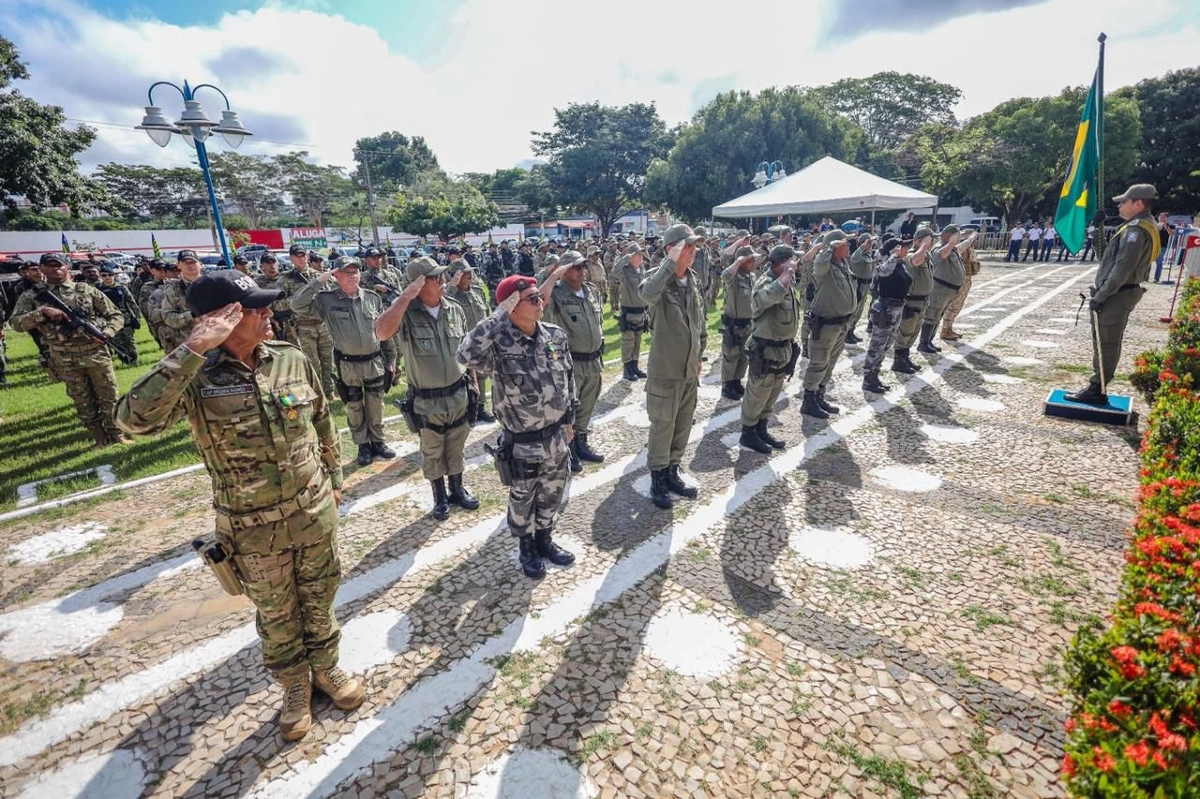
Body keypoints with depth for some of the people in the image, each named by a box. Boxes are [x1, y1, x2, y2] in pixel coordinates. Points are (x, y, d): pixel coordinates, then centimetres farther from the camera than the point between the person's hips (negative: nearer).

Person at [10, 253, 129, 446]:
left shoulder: (87, 290, 3)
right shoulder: (31, 296, 5)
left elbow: (116, 315, 5)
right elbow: (16, 323, -4)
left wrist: (105, 333, -12)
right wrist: (42, 311, -19)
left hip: (96, 352, -1)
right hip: (64, 358, 1)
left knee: (109, 396, 4)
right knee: (83, 401, 9)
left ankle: (117, 434, 15)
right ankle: (101, 438, 18)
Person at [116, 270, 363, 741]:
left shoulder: (292, 360, -7)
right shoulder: (196, 378, -16)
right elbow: (135, 419, -34)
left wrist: (333, 479, 12)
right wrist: (192, 349, -35)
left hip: (314, 512, 3)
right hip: (254, 528, -2)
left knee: (319, 598, 21)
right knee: (276, 614, 19)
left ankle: (326, 667, 47)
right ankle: (294, 686, 44)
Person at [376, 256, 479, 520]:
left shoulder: (455, 310, -3)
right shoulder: (406, 313, -16)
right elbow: (382, 332, -37)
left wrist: (473, 379, 12)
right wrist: (405, 296, -31)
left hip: (458, 394, 3)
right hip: (426, 401, -3)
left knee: (456, 447, 19)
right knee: (432, 452, 15)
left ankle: (458, 489, 39)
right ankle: (440, 497, 34)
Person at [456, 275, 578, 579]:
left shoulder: (556, 335, -4)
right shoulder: (499, 344, -21)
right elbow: (467, 355, -43)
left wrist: (569, 420, 13)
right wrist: (498, 316, -36)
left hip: (556, 436, 5)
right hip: (522, 443, -5)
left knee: (552, 494, 22)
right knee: (522, 499, 17)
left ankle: (545, 540, 46)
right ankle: (527, 548, 41)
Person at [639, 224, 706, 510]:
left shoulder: (692, 280, 6)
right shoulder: (657, 276, -13)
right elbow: (647, 294, -40)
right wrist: (671, 262, -32)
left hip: (690, 368, 7)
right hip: (665, 369, -6)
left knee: (683, 425, 16)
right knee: (662, 426, 5)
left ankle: (673, 472, 34)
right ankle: (658, 479, 21)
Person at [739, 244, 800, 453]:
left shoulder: (788, 283, 9)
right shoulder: (765, 283, -19)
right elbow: (773, 295, -47)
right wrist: (787, 272, -39)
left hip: (784, 348, 9)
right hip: (766, 349, -9)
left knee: (772, 394, 18)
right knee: (757, 394, 3)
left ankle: (761, 430, 32)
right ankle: (747, 434, 17)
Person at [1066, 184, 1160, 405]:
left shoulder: (1136, 230, -17)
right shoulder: (1146, 226, 17)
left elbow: (1122, 269, -23)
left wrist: (1100, 296, -20)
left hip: (1116, 296, -10)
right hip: (1122, 293, 10)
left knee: (1105, 345, -6)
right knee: (1105, 344, 13)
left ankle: (1096, 391, -1)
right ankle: (1097, 388, 20)